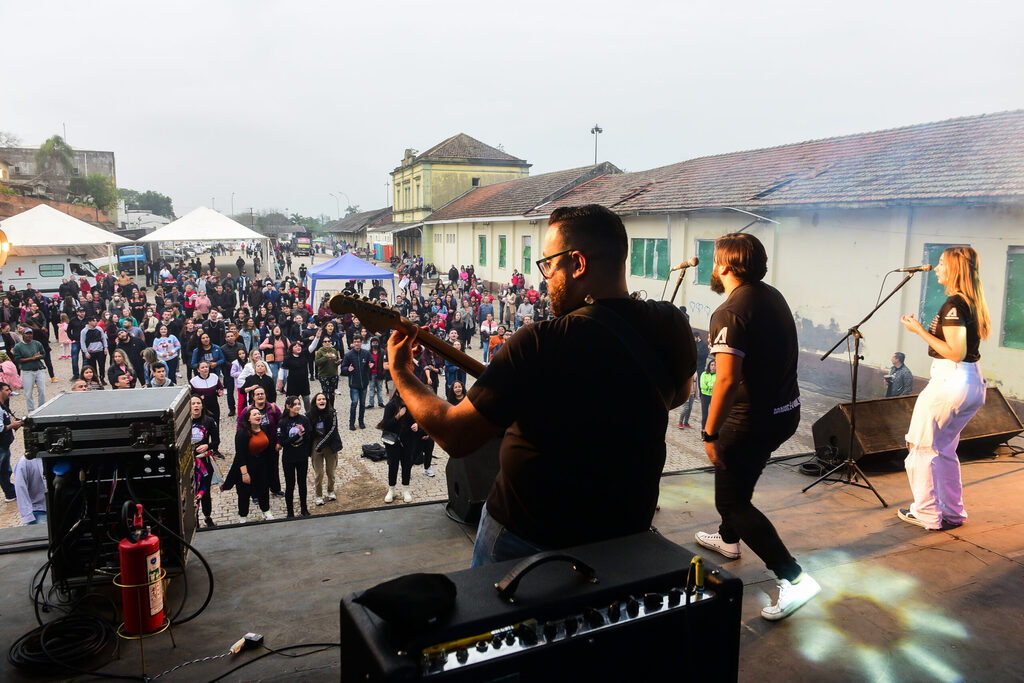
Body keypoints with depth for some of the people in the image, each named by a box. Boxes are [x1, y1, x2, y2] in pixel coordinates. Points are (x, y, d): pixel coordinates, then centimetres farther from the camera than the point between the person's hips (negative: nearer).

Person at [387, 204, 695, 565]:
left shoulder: (540, 345, -28)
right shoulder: (671, 326, -10)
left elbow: (454, 436, -22)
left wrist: (400, 372, -7)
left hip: (526, 538, -4)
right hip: (629, 527, 5)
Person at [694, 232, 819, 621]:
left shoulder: (729, 313, -22)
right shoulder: (773, 296, 6)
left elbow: (727, 379, -29)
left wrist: (710, 433, -22)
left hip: (754, 419, -9)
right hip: (786, 410, 9)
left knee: (733, 501, 1)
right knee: (736, 475, 29)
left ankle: (794, 578, -4)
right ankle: (729, 539, 48)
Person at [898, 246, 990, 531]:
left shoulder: (953, 304, -17)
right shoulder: (973, 302, 10)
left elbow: (955, 353, -21)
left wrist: (920, 331, -15)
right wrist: (923, 328, 15)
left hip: (950, 380, -9)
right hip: (973, 382, 9)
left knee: (921, 446, 4)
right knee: (943, 449, 20)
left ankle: (927, 513, 13)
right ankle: (952, 513, 27)